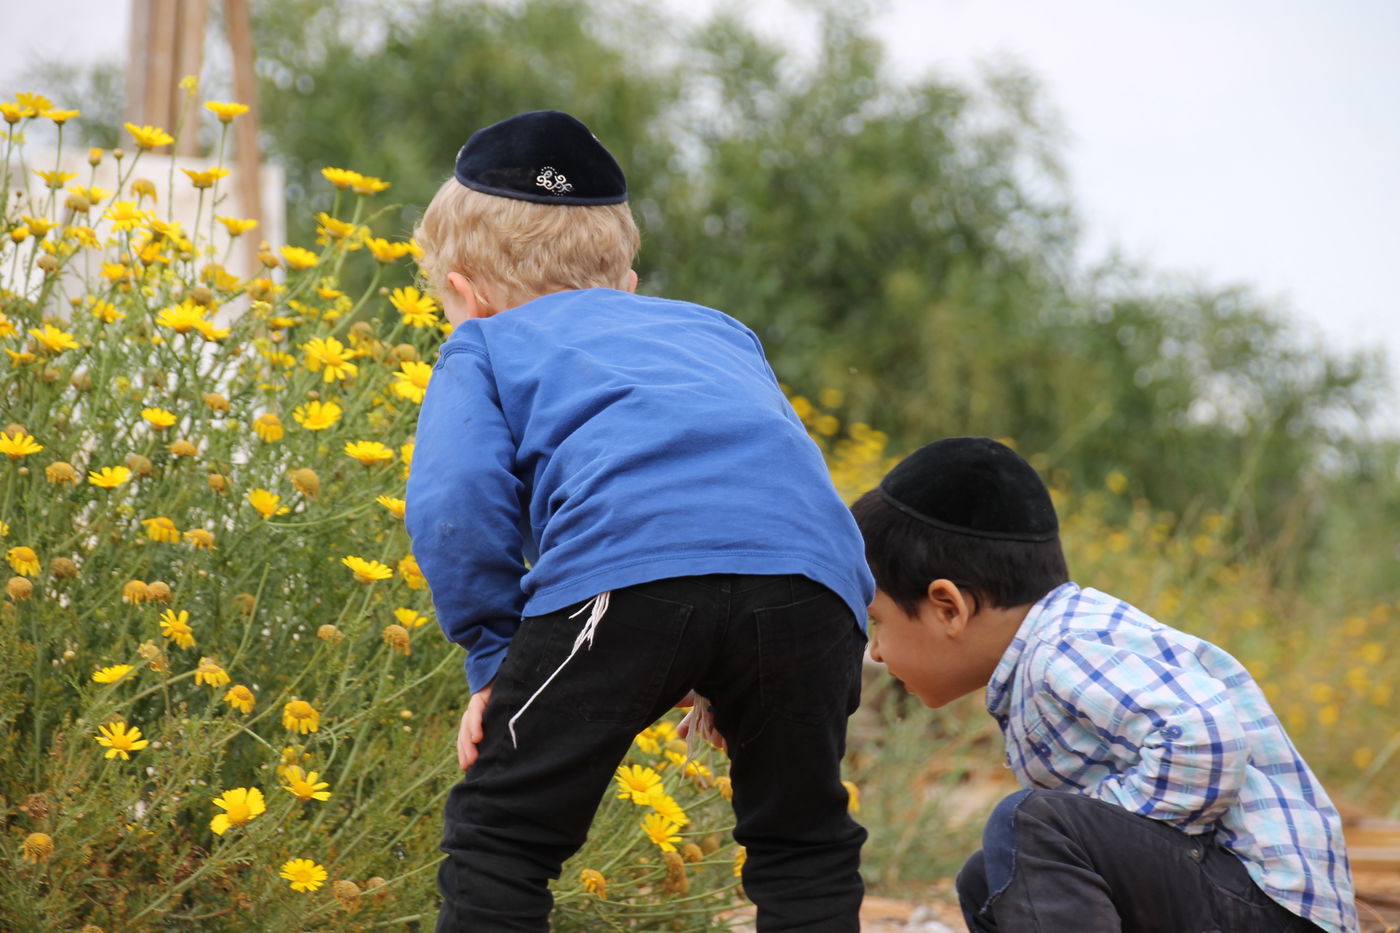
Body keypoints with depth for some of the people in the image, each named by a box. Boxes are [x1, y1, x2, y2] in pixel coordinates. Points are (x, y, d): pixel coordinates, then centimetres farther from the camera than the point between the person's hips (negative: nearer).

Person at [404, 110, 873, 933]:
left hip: (625, 565, -4)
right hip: (812, 576, 4)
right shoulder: (718, 332, 39)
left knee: (500, 840, 8)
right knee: (805, 847, 22)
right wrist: (719, 669, 34)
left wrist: (494, 656, 13)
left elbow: (455, 504, 6)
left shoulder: (487, 346, 25)